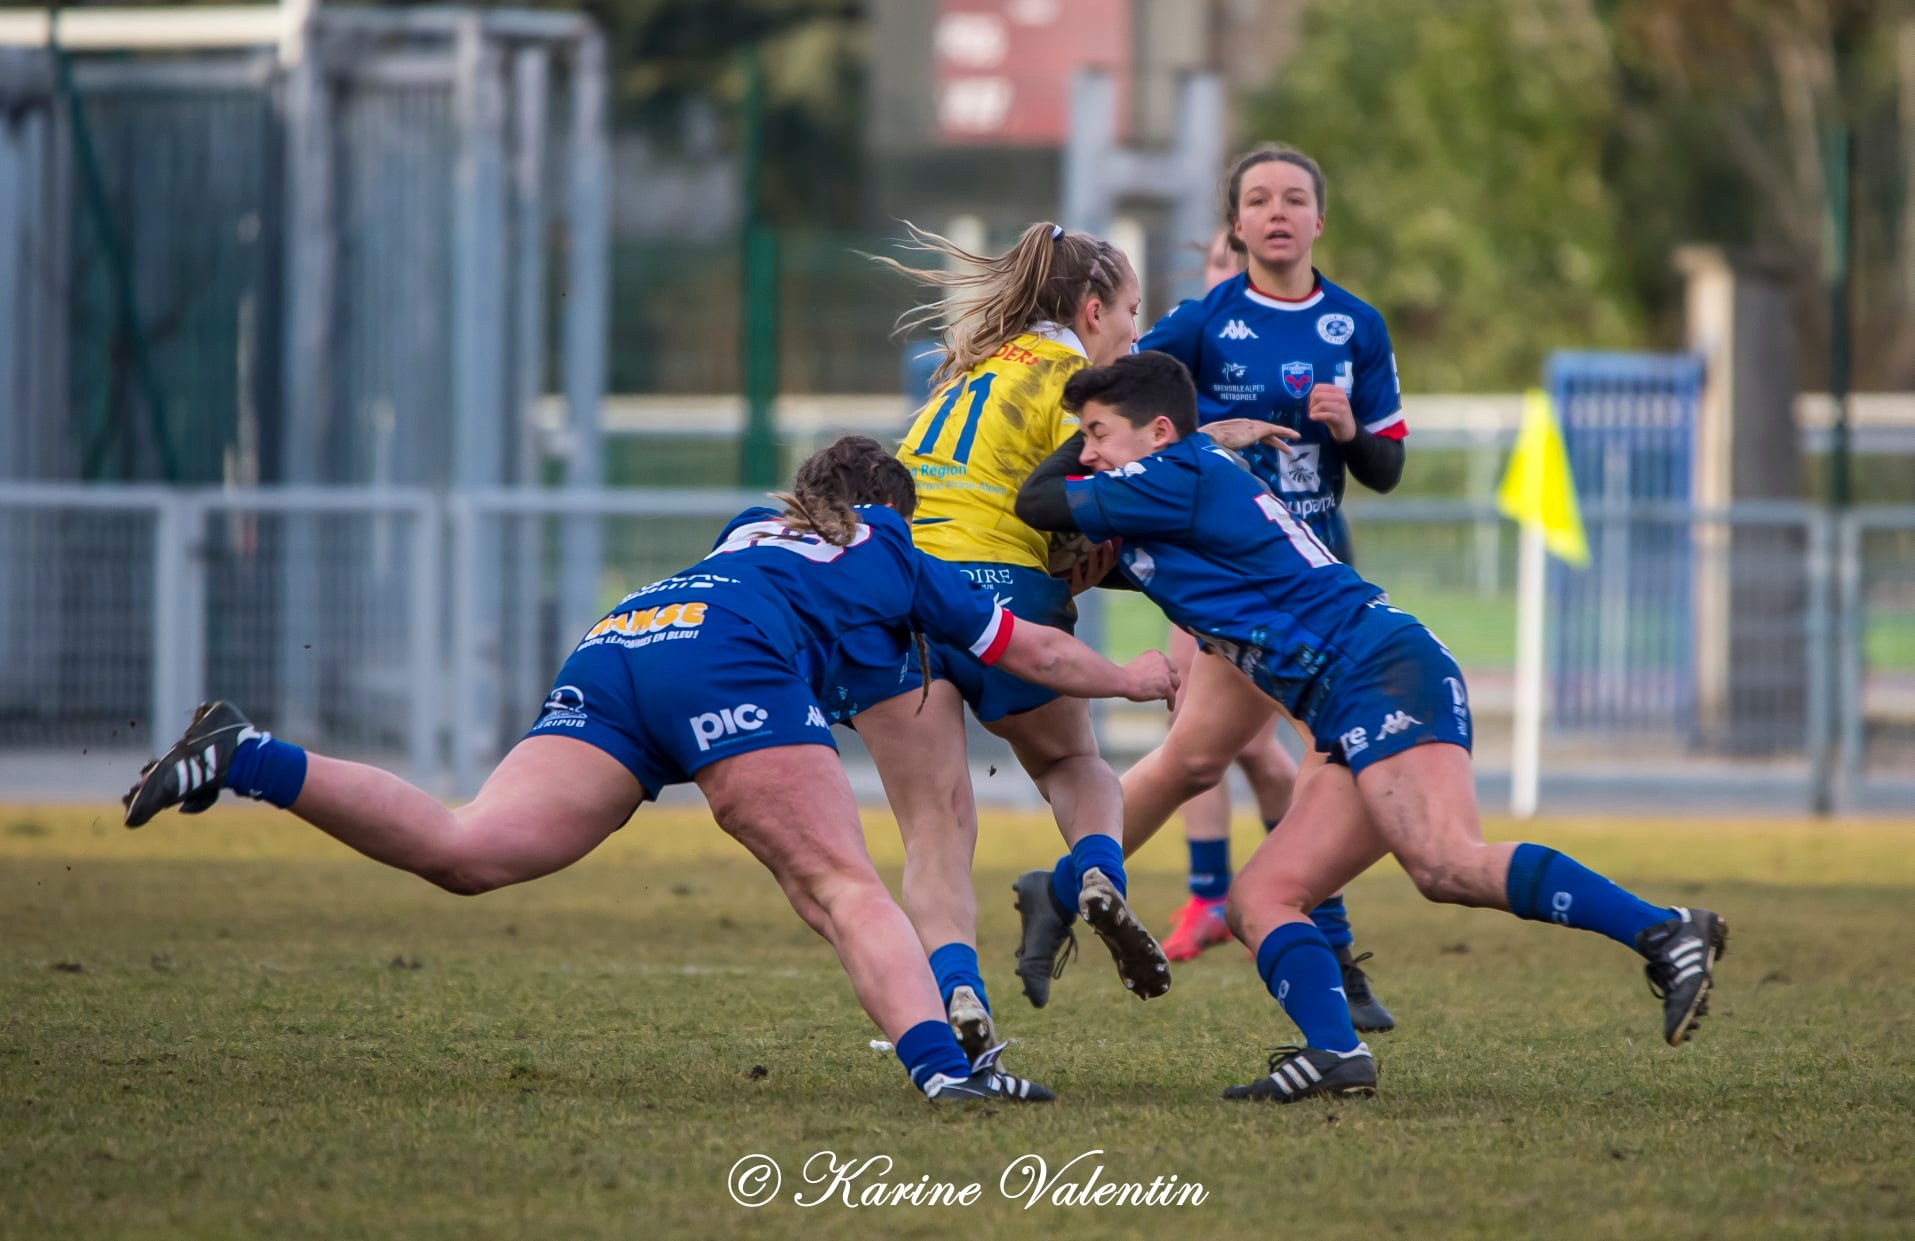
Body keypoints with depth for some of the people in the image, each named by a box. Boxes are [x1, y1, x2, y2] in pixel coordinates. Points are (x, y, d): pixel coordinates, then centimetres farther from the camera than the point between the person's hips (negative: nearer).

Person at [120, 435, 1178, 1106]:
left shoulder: (752, 528, 40)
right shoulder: (893, 552, 29)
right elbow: (1024, 649, 39)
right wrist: (1131, 678, 55)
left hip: (613, 647, 5)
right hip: (727, 666, -5)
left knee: (466, 852, -10)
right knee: (845, 887, -10)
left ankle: (247, 759, -24)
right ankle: (938, 1062, -31)